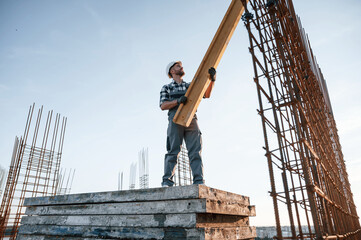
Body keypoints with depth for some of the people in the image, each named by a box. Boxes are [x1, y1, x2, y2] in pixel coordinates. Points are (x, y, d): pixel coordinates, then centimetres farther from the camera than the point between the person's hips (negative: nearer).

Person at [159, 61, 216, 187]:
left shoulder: (190, 86, 27)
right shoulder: (166, 88, 19)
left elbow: (206, 95, 15)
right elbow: (163, 106, 4)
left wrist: (212, 79, 0)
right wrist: (178, 101, -13)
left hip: (191, 120, 2)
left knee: (195, 151, -9)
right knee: (173, 151, -10)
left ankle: (199, 182, -14)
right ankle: (167, 181, -9)